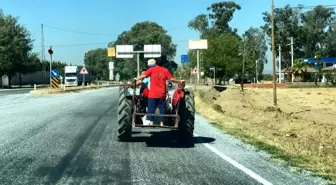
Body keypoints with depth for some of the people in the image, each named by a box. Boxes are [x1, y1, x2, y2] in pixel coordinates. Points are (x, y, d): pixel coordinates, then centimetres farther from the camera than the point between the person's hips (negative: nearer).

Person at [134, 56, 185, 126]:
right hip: (162, 94, 1)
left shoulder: (152, 69, 1)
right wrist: (180, 81, 13)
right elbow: (171, 79, 1)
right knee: (162, 108, 8)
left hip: (153, 94, -1)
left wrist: (136, 79, 8)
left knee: (151, 108, 4)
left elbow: (143, 76, -6)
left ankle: (151, 122, -4)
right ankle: (162, 123, 6)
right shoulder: (165, 70, 4)